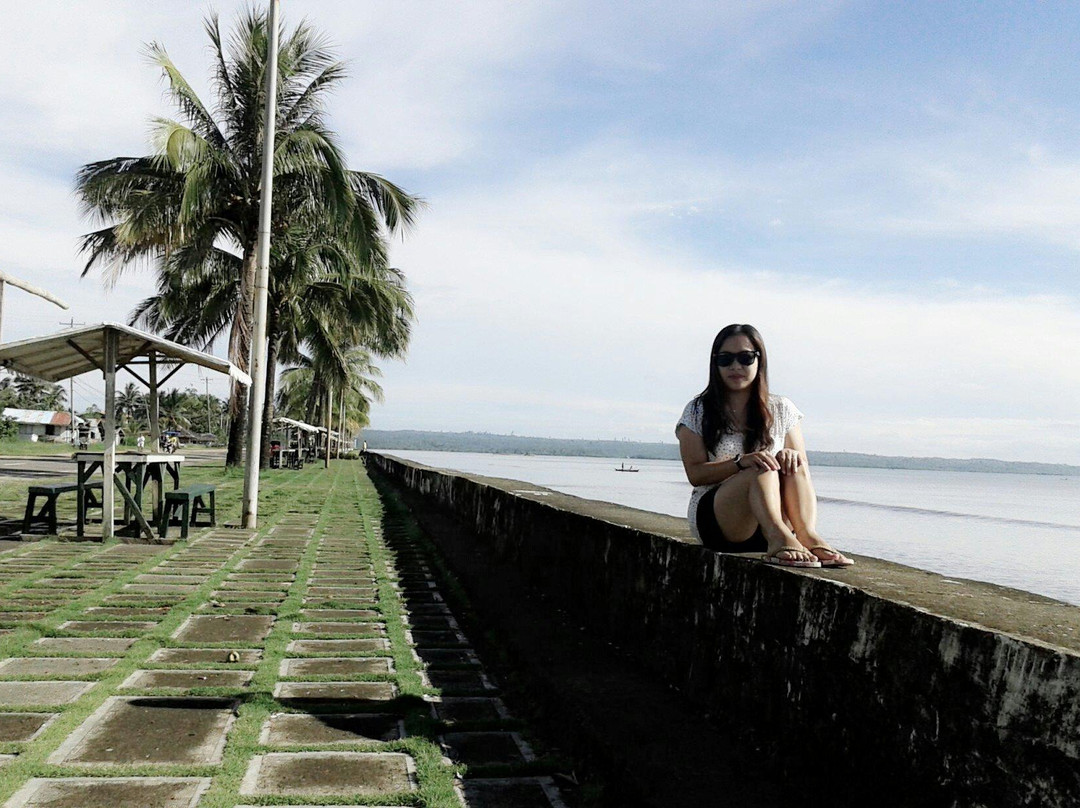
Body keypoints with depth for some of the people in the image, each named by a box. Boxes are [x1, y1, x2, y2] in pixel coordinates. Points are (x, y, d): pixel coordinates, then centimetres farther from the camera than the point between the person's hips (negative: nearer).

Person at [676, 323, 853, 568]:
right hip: (715, 518, -3)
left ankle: (808, 534, -43)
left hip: (767, 521, 3)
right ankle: (779, 538, -54)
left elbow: (802, 470, 8)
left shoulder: (781, 410, 13)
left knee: (793, 465, -24)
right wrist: (741, 462, -24)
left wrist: (792, 456, -17)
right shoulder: (698, 412, 4)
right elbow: (695, 473, -7)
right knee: (763, 471, -30)